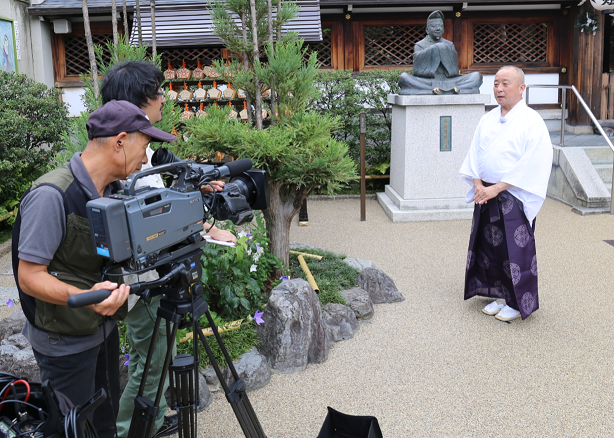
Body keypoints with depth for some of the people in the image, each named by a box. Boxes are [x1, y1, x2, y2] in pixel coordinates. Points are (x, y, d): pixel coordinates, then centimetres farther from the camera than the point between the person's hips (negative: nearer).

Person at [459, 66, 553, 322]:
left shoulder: (532, 121, -9)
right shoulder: (487, 120, 10)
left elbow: (533, 164, -16)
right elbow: (475, 154, 11)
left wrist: (496, 188, -18)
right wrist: (478, 184, -7)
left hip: (514, 198, -6)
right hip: (486, 195, 6)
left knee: (515, 249, 1)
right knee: (490, 246, 12)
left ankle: (517, 302, 16)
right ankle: (500, 296, 27)